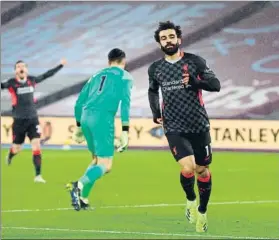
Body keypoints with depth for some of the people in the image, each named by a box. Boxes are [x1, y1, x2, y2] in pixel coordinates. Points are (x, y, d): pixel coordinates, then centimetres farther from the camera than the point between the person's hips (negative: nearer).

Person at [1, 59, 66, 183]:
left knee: (36, 145, -13)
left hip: (33, 119, 2)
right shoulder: (12, 83, -8)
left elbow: (46, 75, 16)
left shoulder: (32, 80, 4)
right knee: (16, 149, 10)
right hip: (19, 120, -2)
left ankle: (38, 175, -11)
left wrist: (60, 65, 23)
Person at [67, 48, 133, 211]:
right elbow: (125, 103, -5)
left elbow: (79, 102, 24)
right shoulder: (125, 77, 9)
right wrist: (125, 132, -8)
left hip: (86, 118, 6)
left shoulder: (97, 75, 25)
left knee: (97, 160, 22)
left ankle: (83, 198, 10)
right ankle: (79, 185, -32)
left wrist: (79, 127, 31)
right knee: (106, 165, -6)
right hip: (103, 119, -6)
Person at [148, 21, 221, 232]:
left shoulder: (195, 61, -5)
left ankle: (202, 212, 30)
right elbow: (153, 90, 23)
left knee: (202, 170, 9)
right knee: (188, 168, -18)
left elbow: (216, 85, -7)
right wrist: (155, 112, 8)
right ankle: (191, 200, 13)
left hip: (199, 125, 0)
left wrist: (195, 82, -24)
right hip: (174, 128, 0)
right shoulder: (155, 69, 3)